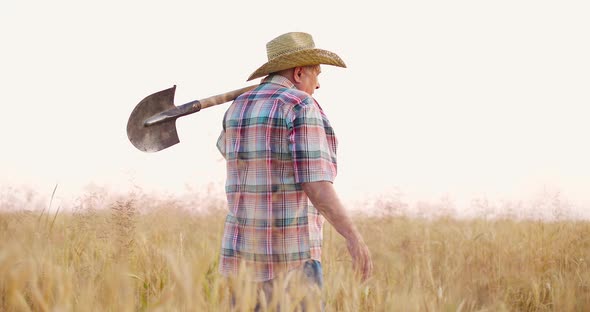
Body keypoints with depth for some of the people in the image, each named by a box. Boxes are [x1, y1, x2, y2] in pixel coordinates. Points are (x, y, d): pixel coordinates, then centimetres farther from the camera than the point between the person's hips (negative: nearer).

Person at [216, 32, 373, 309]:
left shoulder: (239, 108, 11)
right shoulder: (301, 108, -11)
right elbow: (315, 183, -20)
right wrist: (354, 237, -20)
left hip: (243, 248, 7)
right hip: (289, 253, -7)